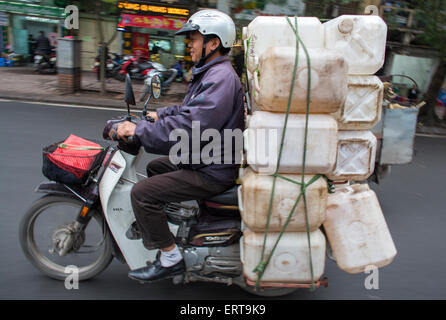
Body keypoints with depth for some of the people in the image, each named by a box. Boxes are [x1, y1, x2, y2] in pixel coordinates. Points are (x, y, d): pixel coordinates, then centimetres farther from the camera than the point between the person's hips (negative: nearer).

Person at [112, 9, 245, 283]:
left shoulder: (220, 78, -22)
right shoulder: (210, 73, 15)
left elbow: (189, 126, -31)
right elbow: (188, 110, 26)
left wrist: (139, 131, -26)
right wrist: (159, 115, 16)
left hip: (212, 172, -11)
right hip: (202, 158, 11)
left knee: (143, 192, -15)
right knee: (155, 168, 26)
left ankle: (170, 257, -4)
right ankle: (156, 226, 40)